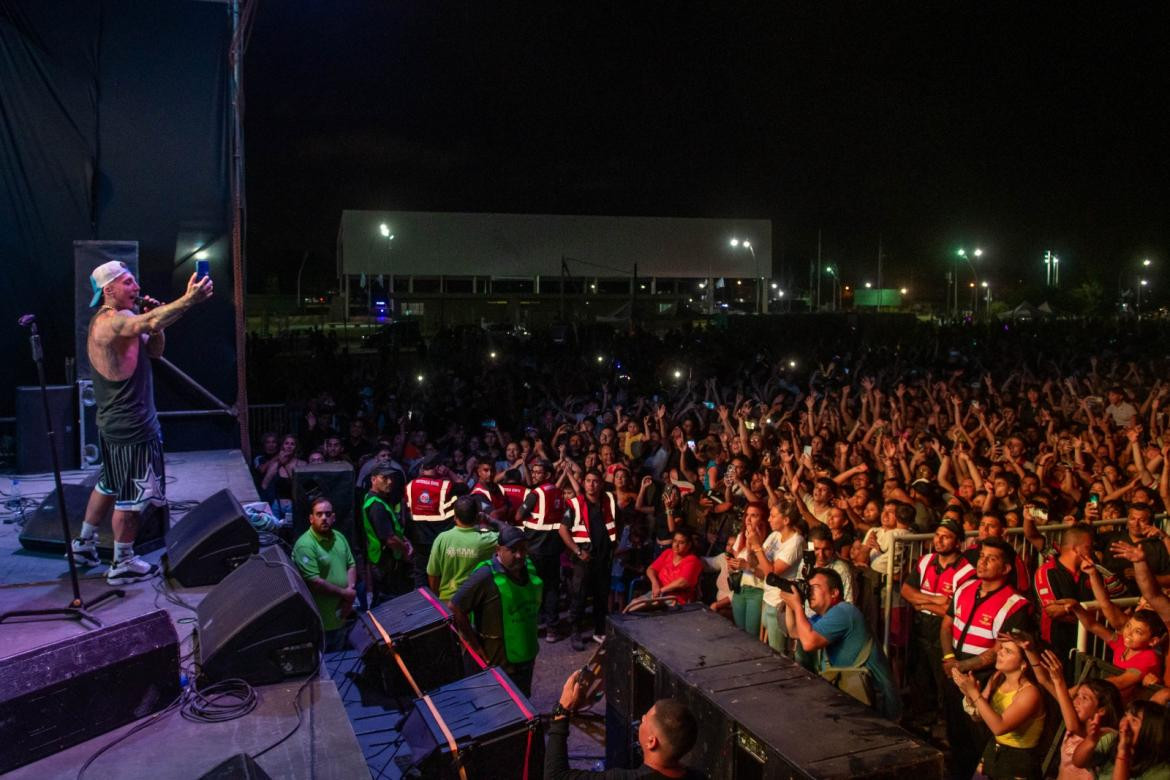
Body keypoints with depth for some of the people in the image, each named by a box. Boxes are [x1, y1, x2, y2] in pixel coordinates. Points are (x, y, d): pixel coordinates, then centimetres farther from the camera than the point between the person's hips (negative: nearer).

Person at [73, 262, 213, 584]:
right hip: (132, 426, -11)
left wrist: (155, 324, -6)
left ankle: (84, 543, 37)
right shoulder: (113, 321, -20)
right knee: (132, 496, 0)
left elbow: (154, 350, 12)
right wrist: (189, 299, -54)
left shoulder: (107, 321, 15)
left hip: (113, 423, 11)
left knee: (109, 485, 24)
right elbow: (149, 322, -43)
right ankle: (122, 564, 10)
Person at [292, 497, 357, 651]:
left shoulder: (339, 538, 5)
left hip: (340, 616, 7)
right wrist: (344, 593, -16)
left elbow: (351, 565, 11)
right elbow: (314, 582, -25)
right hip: (319, 621, -7)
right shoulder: (305, 546, -21)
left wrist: (351, 590, -7)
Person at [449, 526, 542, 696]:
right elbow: (455, 607, -23)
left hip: (526, 656, 6)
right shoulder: (486, 576, -24)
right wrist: (476, 646, -17)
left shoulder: (528, 567, -2)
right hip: (498, 662, -6)